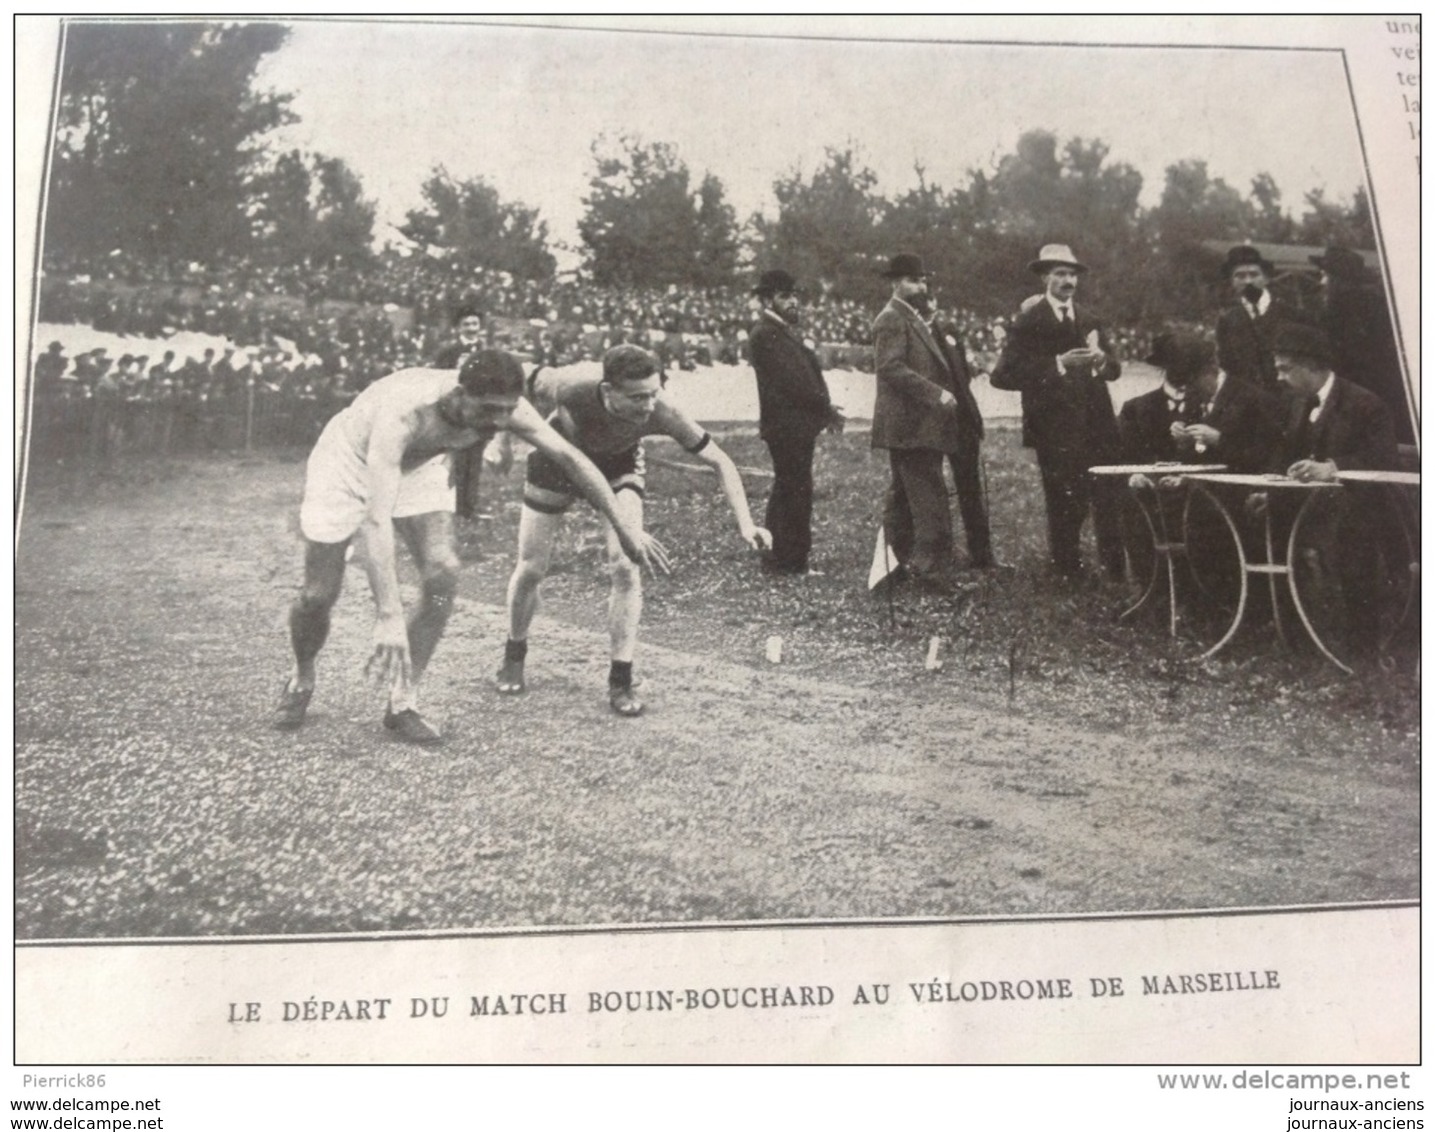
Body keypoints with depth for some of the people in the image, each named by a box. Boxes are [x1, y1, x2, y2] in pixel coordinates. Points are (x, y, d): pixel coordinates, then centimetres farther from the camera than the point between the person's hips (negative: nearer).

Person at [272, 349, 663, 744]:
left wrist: (624, 524, -13)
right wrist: (388, 618, -57)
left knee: (443, 574, -16)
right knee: (318, 595, -3)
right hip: (348, 462, -4)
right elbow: (376, 519, -50)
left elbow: (567, 456, -14)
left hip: (417, 467, 4)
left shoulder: (501, 406, -28)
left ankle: (402, 704, -3)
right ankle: (301, 680, 29)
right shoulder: (403, 414, -44)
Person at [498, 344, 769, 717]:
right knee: (531, 569, 4)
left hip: (619, 465, 0)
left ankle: (620, 681, -2)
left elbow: (719, 461, -26)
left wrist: (745, 524, -33)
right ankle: (514, 655, 33)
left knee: (625, 567, -16)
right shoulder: (573, 391, -41)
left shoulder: (662, 413, -37)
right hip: (558, 459, 0)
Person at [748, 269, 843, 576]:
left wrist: (824, 407, 0)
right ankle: (792, 561, -1)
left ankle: (778, 557, 26)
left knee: (787, 492, 16)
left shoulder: (785, 331, 17)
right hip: (787, 424, -10)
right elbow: (789, 380, -19)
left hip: (796, 425, 10)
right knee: (796, 492, -7)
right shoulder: (765, 334, -14)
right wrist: (826, 408, -11)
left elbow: (804, 374, 14)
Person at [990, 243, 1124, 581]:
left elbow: (1114, 369, 11)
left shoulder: (1090, 320, 15)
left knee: (1110, 506, 2)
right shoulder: (1028, 323, -5)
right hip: (1056, 431, -5)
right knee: (1065, 510, 1)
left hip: (1097, 426, 5)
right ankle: (1067, 576, 15)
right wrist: (1058, 364, -21)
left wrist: (1101, 360, -13)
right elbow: (1003, 375, -16)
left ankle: (1117, 576, 13)